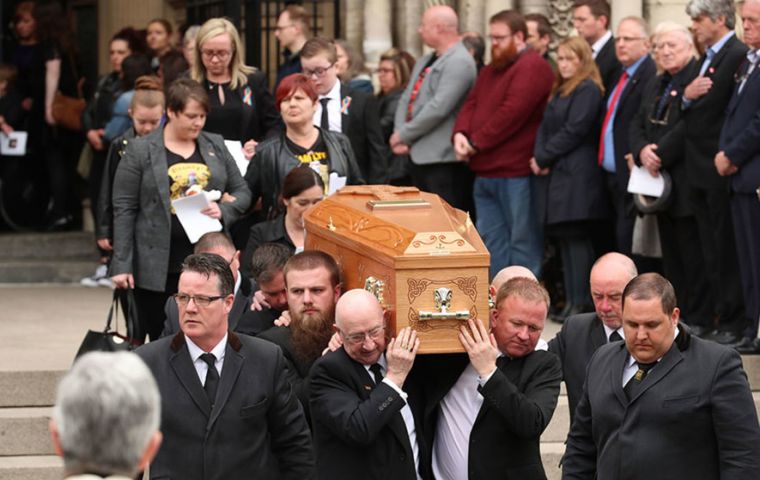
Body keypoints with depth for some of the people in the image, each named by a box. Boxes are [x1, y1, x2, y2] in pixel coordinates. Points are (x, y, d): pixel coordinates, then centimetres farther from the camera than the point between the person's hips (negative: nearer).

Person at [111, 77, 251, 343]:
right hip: (159, 266, -3)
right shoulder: (140, 151, 0)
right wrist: (121, 265, -7)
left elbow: (242, 192, 15)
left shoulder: (215, 146, 12)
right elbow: (124, 209, -2)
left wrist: (224, 210, -8)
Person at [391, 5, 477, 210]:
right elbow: (407, 99, 15)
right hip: (418, 155, 10)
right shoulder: (425, 61, 19)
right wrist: (399, 135, -3)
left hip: (442, 160, -10)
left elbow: (438, 108, -22)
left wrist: (404, 135, -13)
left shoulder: (459, 62, -15)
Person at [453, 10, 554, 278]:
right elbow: (471, 104, 15)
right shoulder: (490, 71, 20)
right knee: (492, 242, 11)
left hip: (515, 173, -9)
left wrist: (476, 143, -15)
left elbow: (512, 113, -20)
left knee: (522, 243, -4)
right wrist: (460, 133, -6)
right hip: (485, 172, 9)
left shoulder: (532, 67, -11)